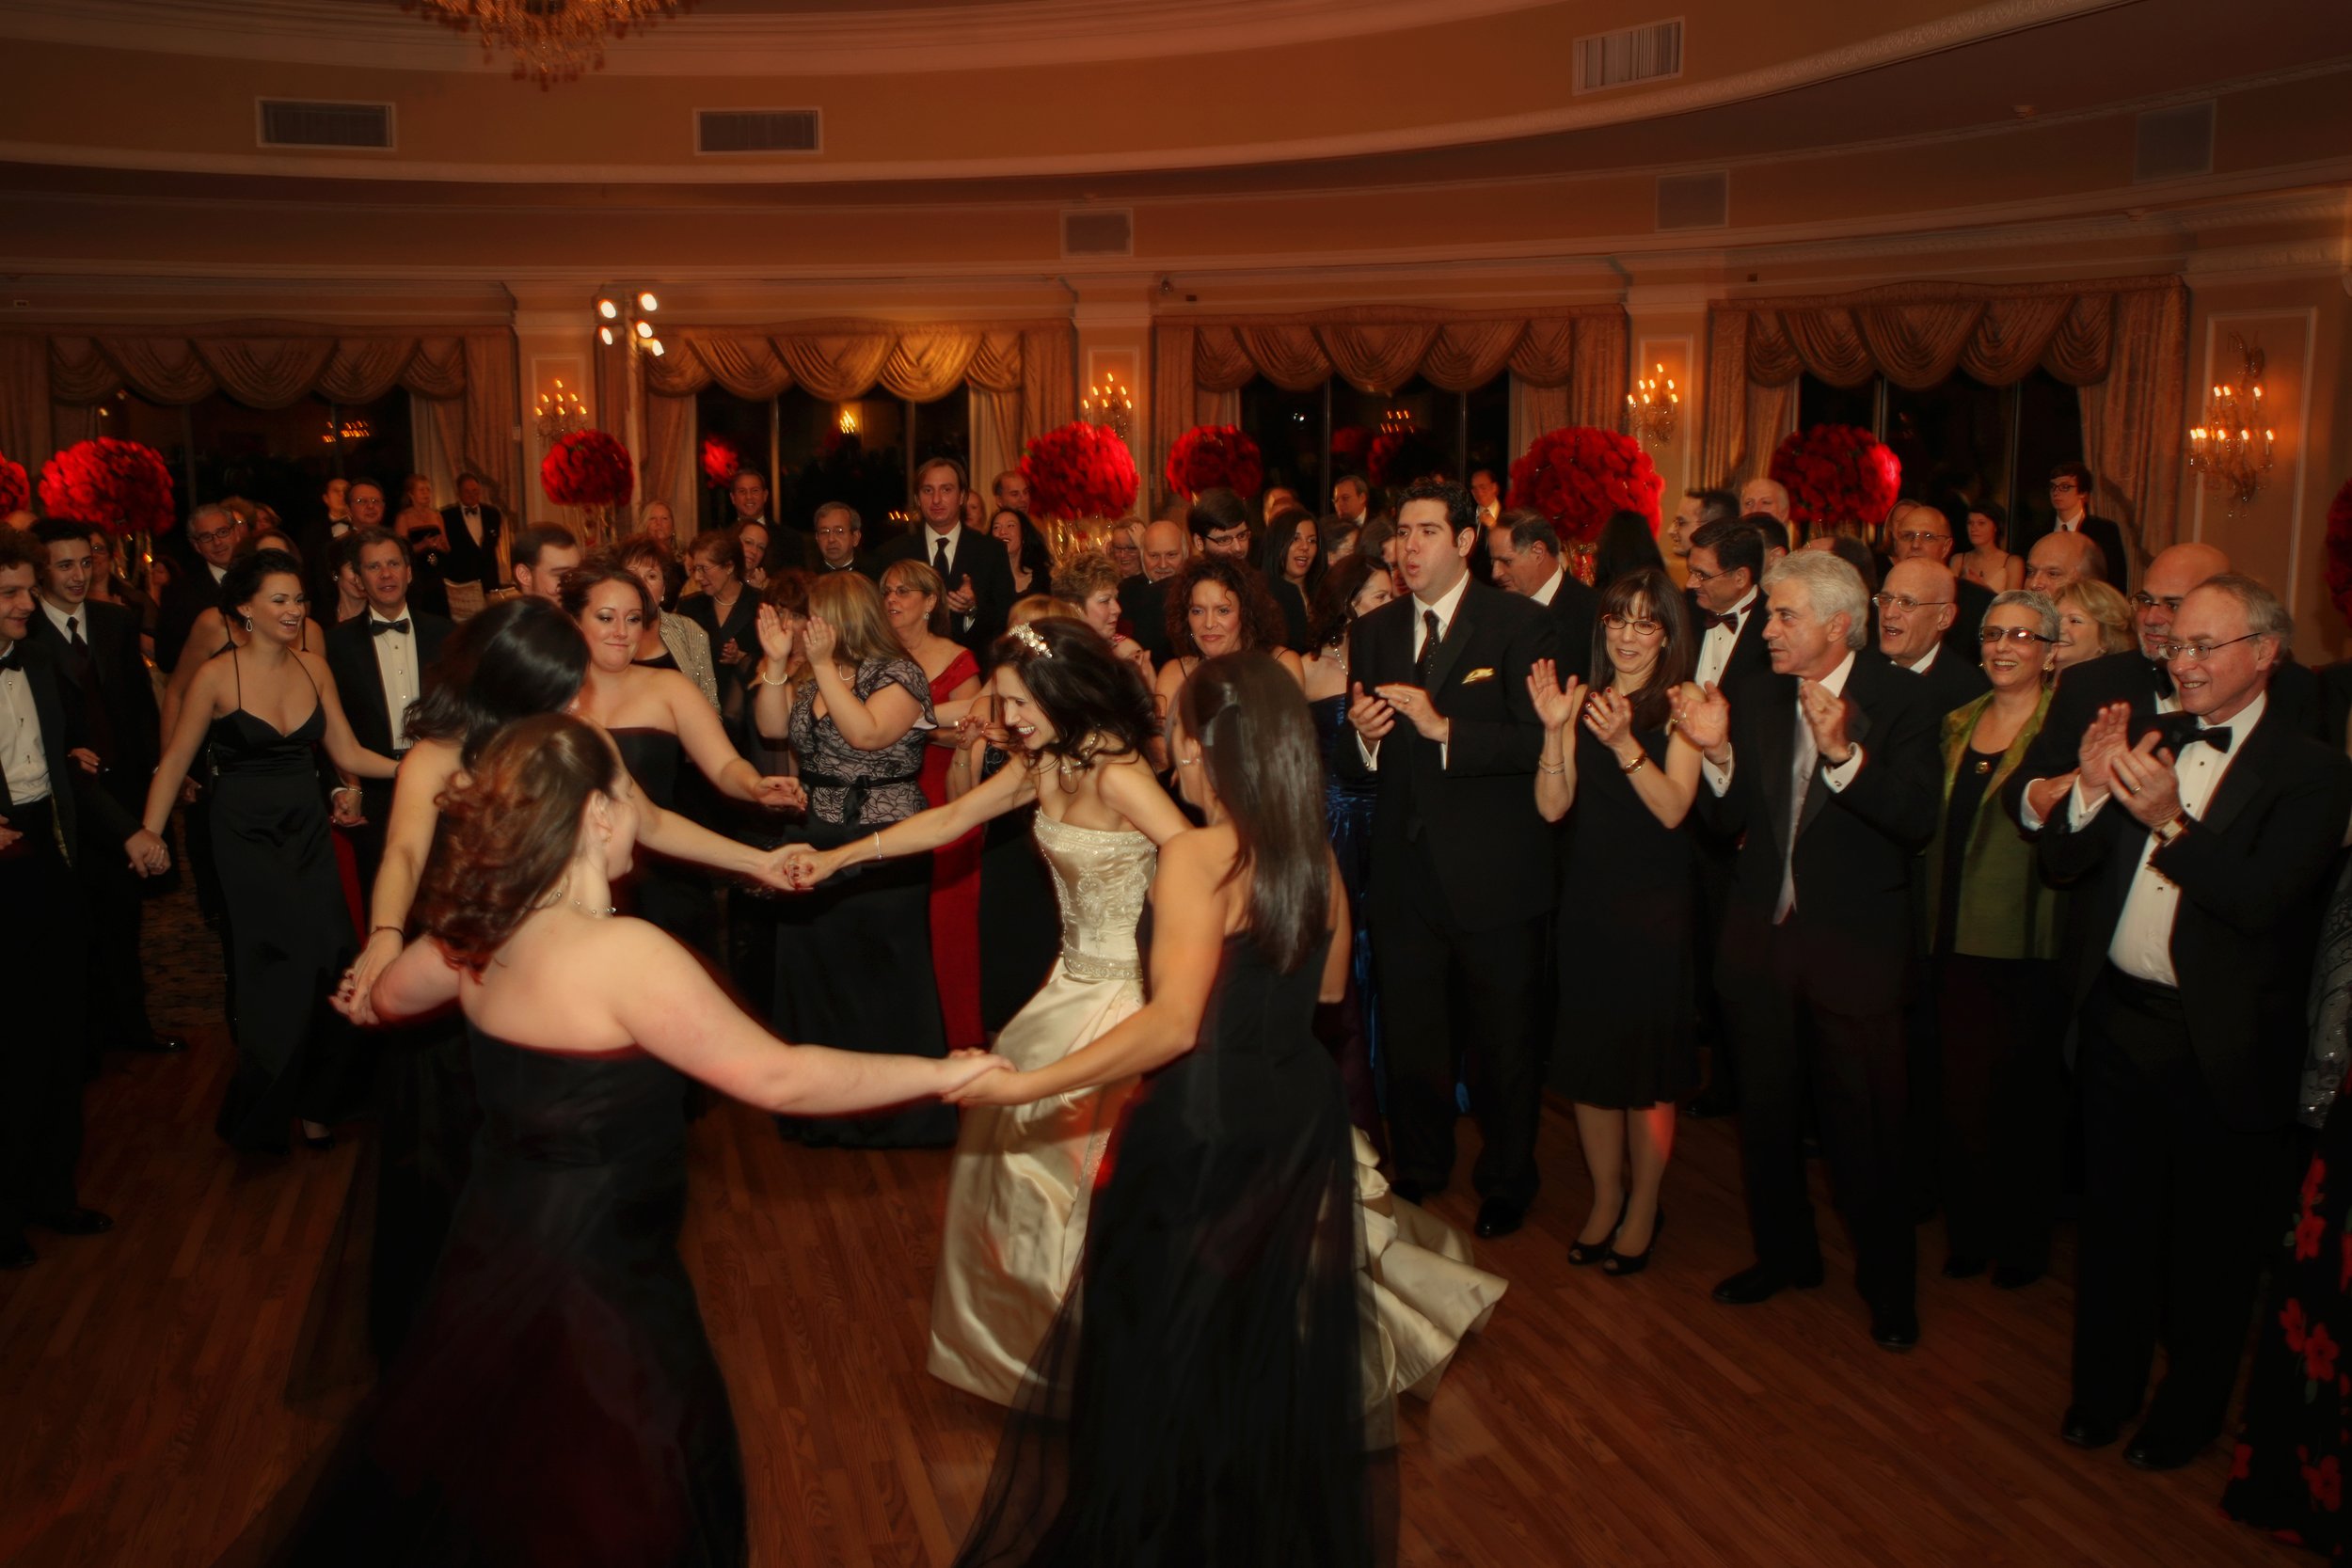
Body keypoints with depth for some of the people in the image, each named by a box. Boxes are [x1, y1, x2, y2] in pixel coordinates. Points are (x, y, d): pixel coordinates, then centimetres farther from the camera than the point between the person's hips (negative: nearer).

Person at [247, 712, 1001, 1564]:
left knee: (483, 1477, 31)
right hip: (593, 1282, -8)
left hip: (495, 1242, 8)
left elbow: (389, 995, 17)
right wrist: (940, 1073, -19)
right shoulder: (625, 954, -29)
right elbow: (778, 1078, -28)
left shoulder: (478, 932, -5)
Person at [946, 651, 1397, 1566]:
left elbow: (1174, 1024, -29)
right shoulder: (1316, 857, 1)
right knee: (1278, 1339, 21)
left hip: (1205, 1131, -7)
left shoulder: (1196, 855, -20)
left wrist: (1030, 1086, -30)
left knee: (1171, 1348, 12)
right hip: (1300, 1120, 7)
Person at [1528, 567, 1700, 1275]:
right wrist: (1556, 730, -16)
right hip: (1585, 902, 4)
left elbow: (1673, 809, -17)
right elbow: (1552, 806, -3)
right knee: (1587, 1057, 11)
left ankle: (1643, 1209, 23)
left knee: (1646, 1064, 6)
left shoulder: (1678, 706, -5)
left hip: (1654, 905, -4)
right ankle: (1605, 1198, 28)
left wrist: (1624, 744, -29)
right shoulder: (1585, 700, 6)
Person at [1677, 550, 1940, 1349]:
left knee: (1864, 1125, 4)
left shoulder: (1900, 701, -10)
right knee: (1766, 1111, 18)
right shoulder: (1754, 697, 2)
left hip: (1855, 945, -4)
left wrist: (1844, 753, -34)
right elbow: (1728, 822, 0)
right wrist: (1718, 753, -17)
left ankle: (1887, 1284, 25)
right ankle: (1784, 1252, 39)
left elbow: (1917, 820, -22)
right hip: (1760, 939, 5)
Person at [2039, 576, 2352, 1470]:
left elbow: (2264, 901, -22)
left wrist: (2171, 822, -33)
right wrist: (2091, 793, -17)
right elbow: (2060, 864, 1)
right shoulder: (2146, 742, 5)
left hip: (2222, 1045, -4)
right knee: (2114, 1221, 18)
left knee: (2209, 1245, 12)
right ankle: (2104, 1389, 36)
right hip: (2117, 1020, 4)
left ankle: (2189, 1411, 33)